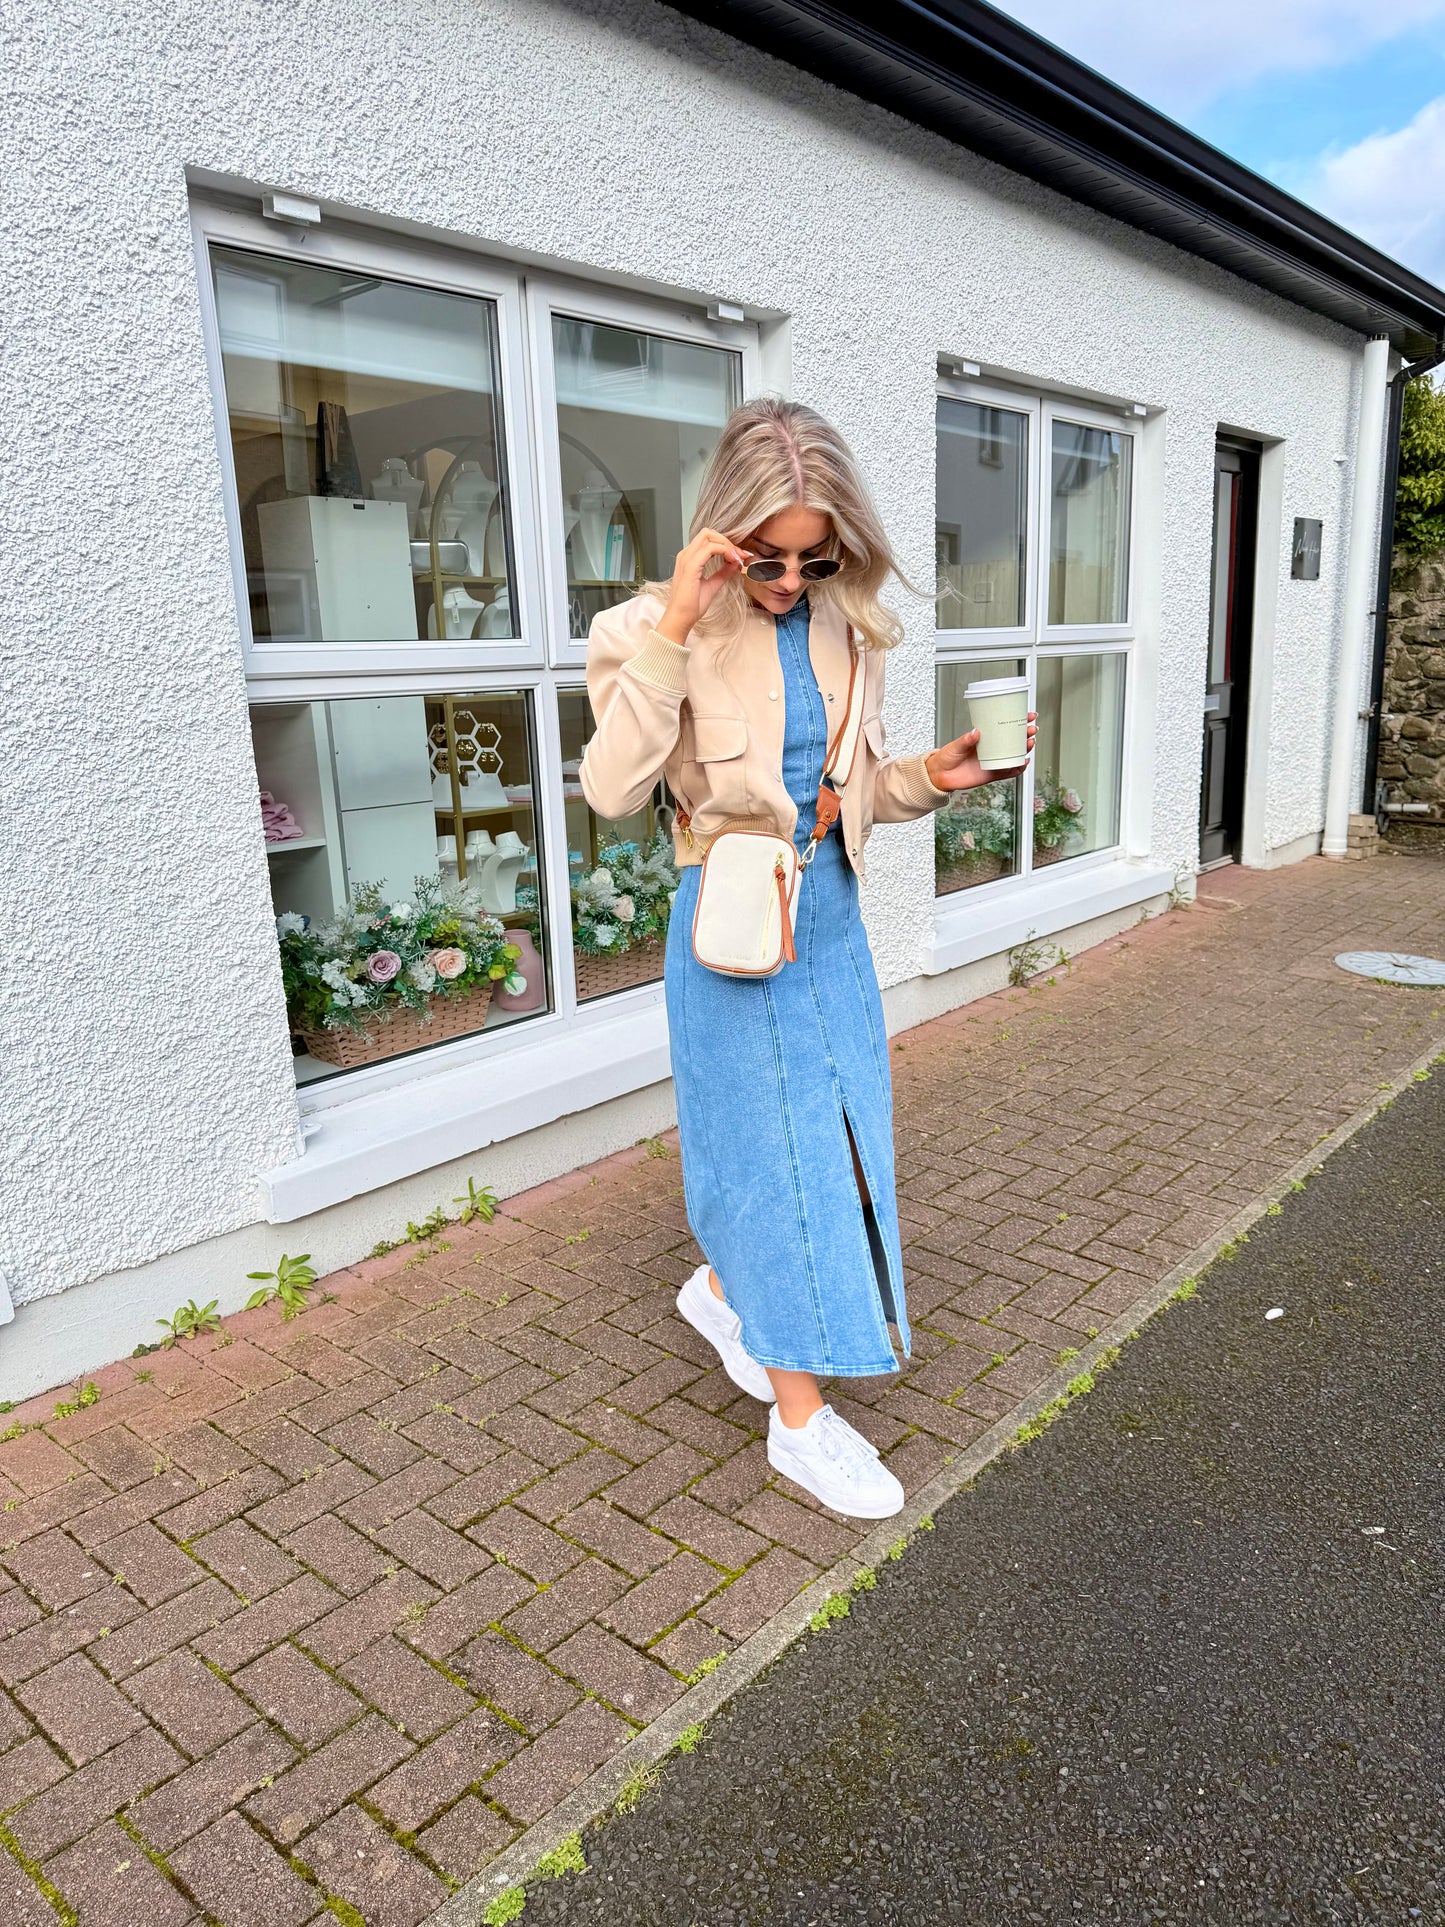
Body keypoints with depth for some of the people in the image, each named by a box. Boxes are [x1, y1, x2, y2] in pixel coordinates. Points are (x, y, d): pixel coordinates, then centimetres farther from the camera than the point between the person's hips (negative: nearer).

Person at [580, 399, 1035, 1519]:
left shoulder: (849, 631, 3)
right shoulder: (663, 629, -12)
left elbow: (857, 788, 12)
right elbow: (614, 790, -25)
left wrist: (934, 777, -8)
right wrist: (674, 629, -28)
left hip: (831, 910, 6)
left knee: (831, 1126, 15)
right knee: (773, 1142, 0)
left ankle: (720, 1289, 43)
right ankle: (801, 1418, 17)